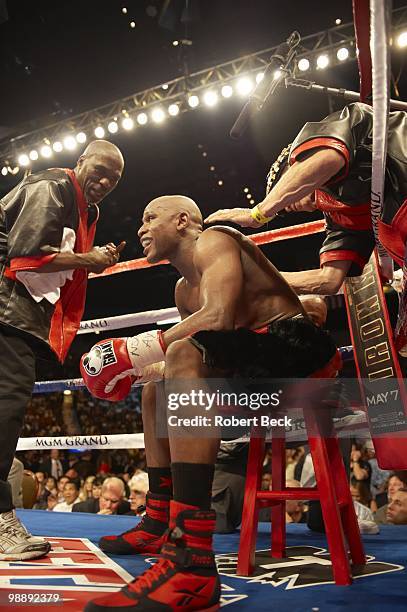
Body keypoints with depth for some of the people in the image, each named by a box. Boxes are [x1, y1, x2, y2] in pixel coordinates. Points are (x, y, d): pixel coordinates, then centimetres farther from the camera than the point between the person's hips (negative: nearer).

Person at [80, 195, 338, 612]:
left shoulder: (212, 241, -6)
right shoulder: (184, 289, 21)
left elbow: (218, 316, -25)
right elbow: (188, 361, 17)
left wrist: (143, 349, -21)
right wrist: (139, 368, 4)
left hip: (291, 343, -10)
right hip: (256, 358, 11)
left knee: (184, 356, -35)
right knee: (155, 389, 19)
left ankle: (191, 563, -41)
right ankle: (159, 523, 23)